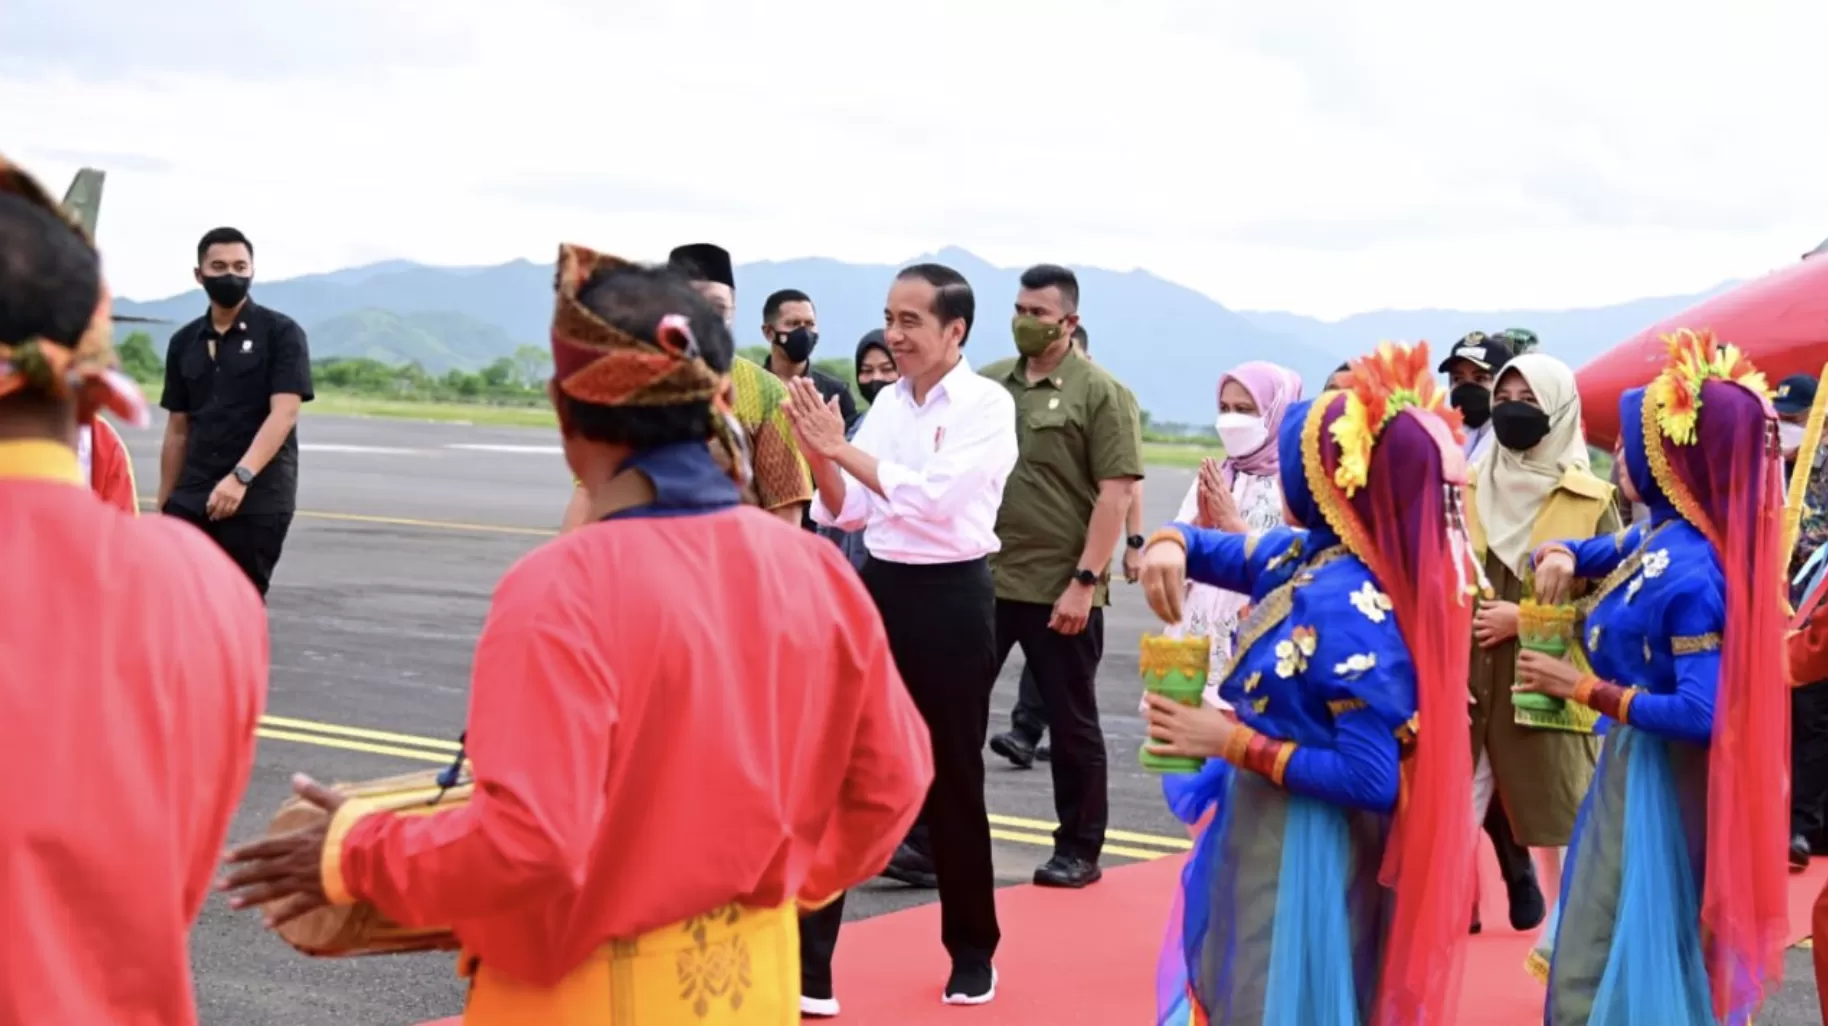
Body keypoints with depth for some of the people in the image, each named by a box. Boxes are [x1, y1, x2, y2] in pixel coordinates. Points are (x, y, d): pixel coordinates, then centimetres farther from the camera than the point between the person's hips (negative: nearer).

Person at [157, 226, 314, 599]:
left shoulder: (281, 333, -2)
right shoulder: (184, 343, 12)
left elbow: (283, 415, -13)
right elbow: (178, 430, 16)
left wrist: (240, 477, -25)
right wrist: (164, 503, 12)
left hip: (258, 499, -4)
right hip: (191, 499, 4)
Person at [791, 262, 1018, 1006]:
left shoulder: (987, 405, -9)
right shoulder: (887, 402, 9)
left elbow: (934, 496, -22)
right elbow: (846, 512, 8)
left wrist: (843, 448, -19)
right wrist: (819, 455, -10)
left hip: (951, 597, -5)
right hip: (878, 587, 5)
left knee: (952, 780, 5)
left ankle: (972, 951, 22)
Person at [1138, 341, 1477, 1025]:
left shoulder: (1351, 610, -27)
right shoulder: (1301, 556, -2)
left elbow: (1371, 780, -28)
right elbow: (1220, 552, 15)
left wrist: (1235, 744, -23)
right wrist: (1170, 544, -10)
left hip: (1307, 849, -9)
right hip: (1263, 831, 9)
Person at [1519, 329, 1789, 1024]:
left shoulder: (1690, 570, -26)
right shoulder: (1656, 538, 1)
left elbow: (1702, 713, -30)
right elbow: (1588, 550, 20)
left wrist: (1583, 689, -22)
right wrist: (1560, 557, -4)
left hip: (1660, 777, -9)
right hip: (1637, 763, 9)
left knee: (1614, 960, 2)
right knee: (1630, 946, 23)